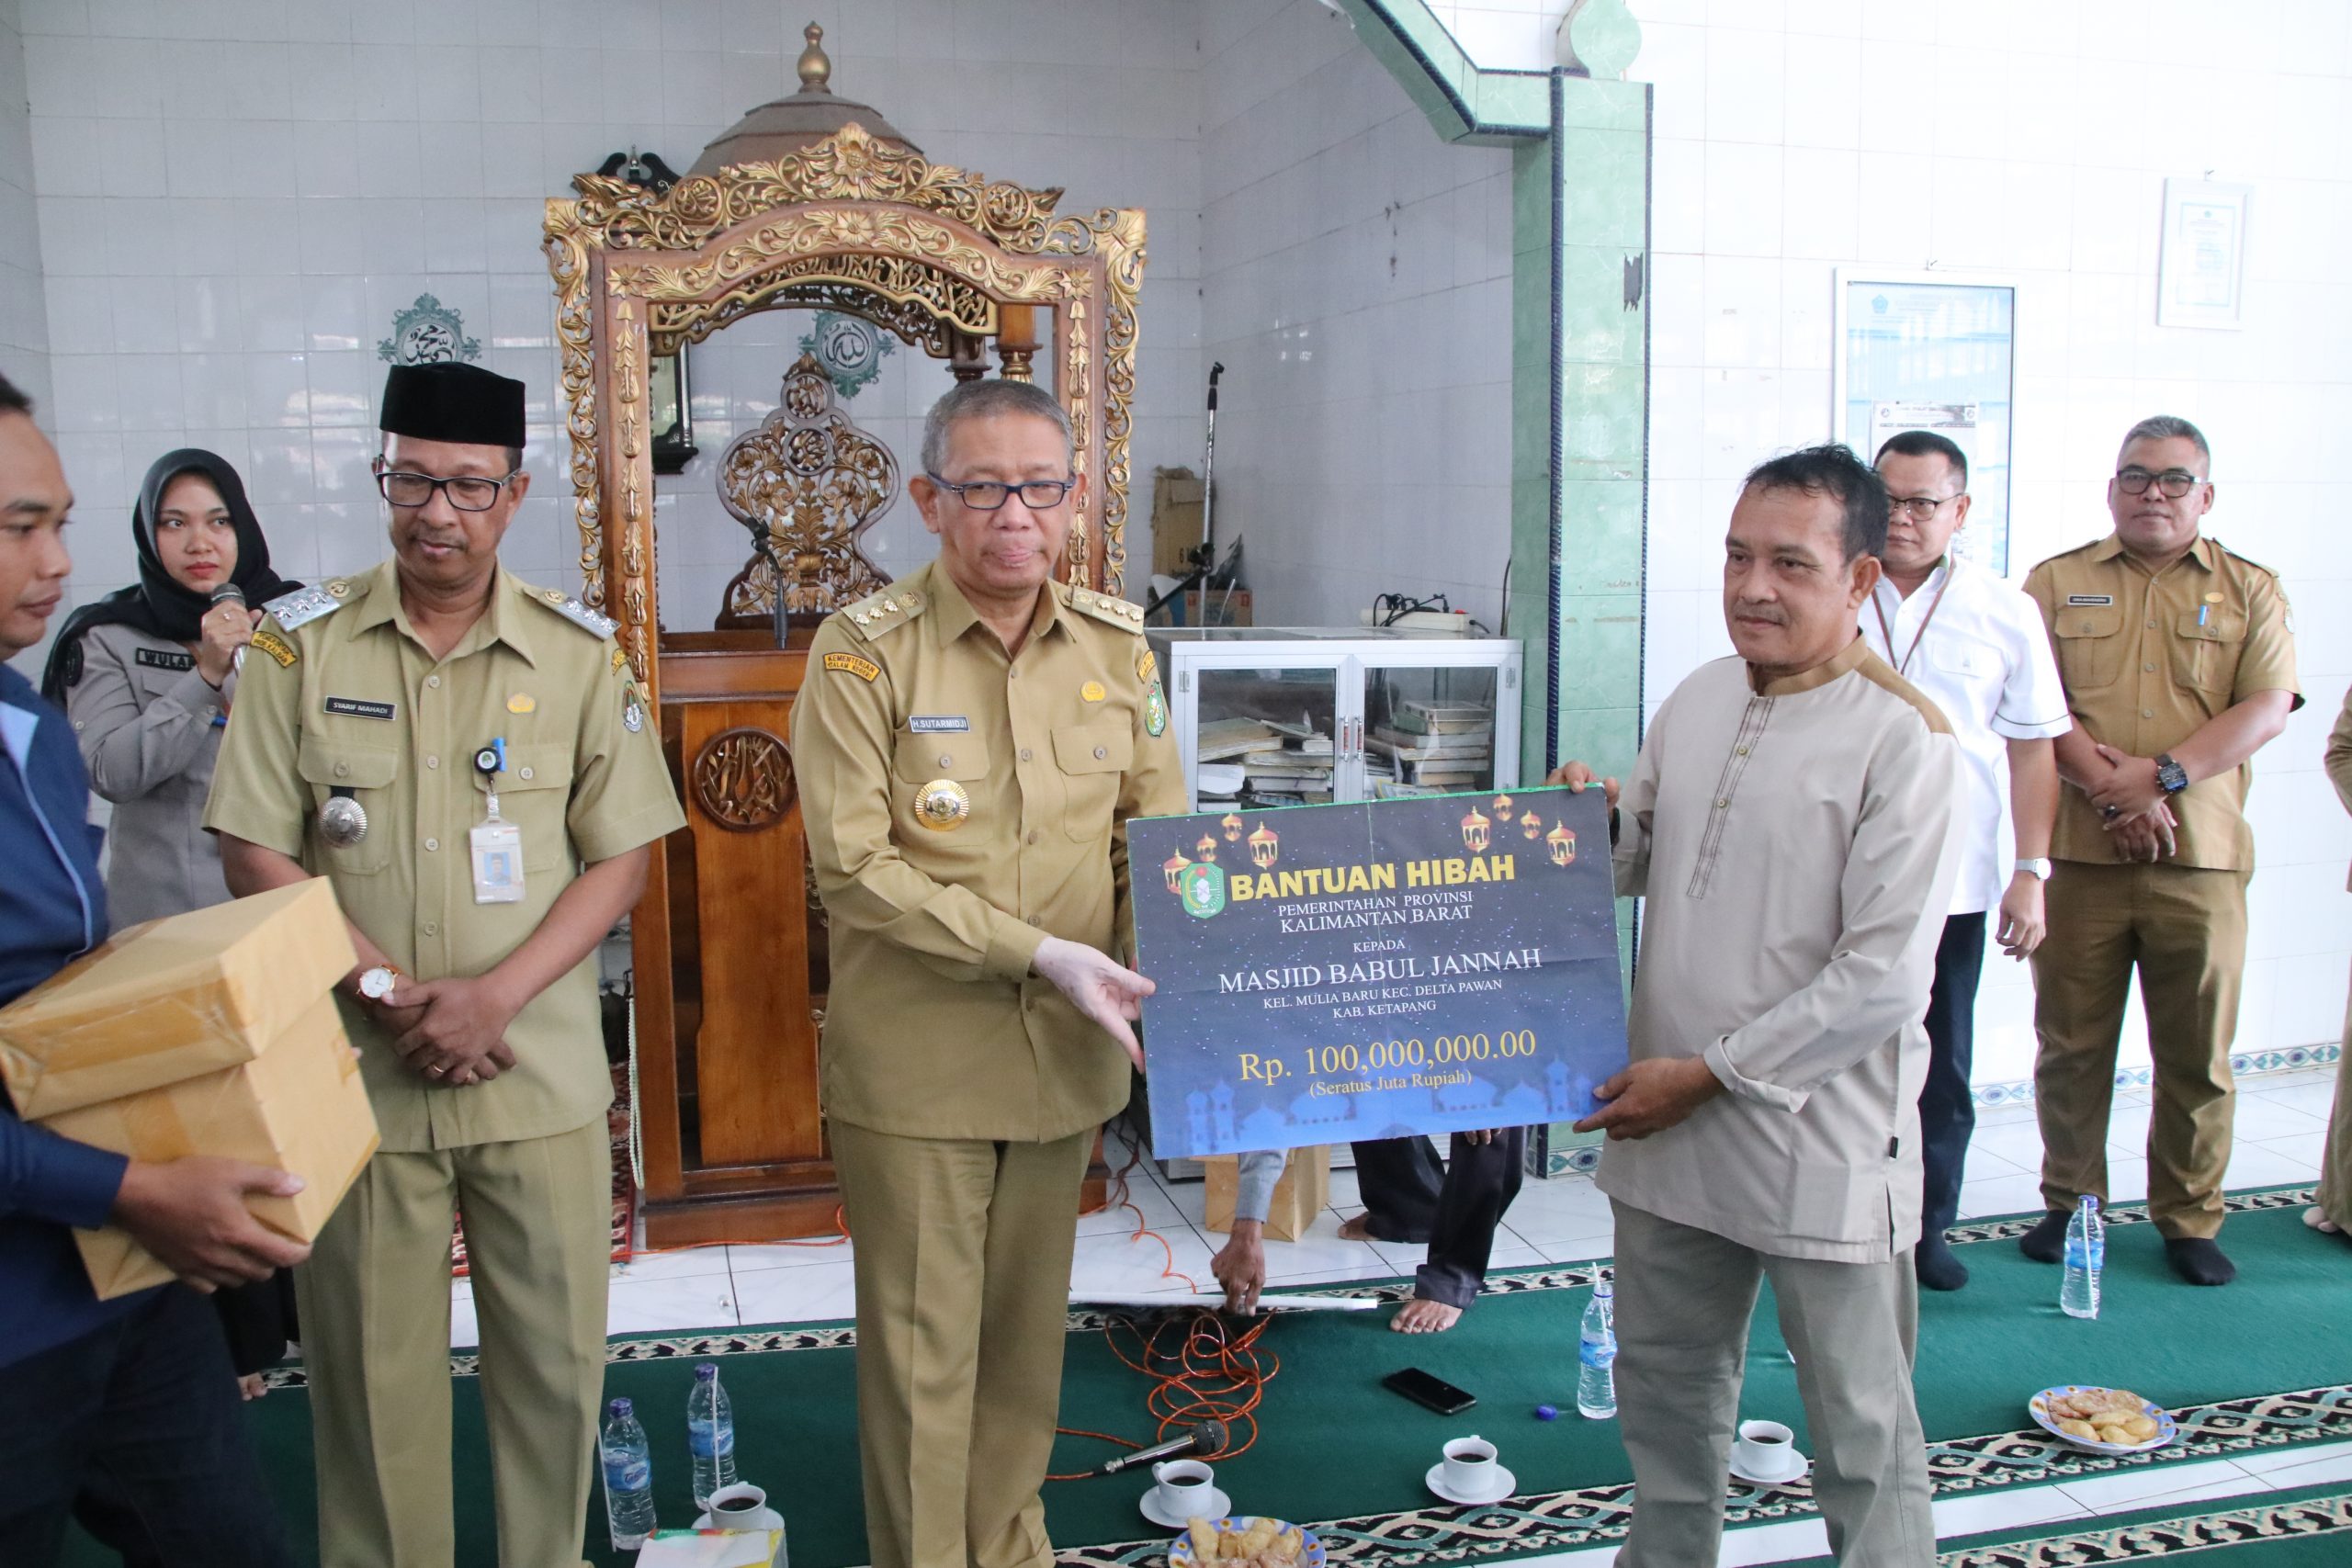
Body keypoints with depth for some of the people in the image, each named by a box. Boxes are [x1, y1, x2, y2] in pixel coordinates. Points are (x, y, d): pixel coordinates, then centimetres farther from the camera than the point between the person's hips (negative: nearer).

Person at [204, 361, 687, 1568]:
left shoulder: (580, 651, 0)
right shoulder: (302, 642, -1)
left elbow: (621, 855, -1)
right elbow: (254, 849, -1)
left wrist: (496, 993, -13)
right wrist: (389, 992, -12)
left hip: (539, 1068, 0)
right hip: (356, 1066, 0)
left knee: (557, 1355, 9)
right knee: (370, 1366, 10)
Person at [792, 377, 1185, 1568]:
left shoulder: (1116, 645, 4)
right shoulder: (864, 650, -9)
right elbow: (855, 867, -14)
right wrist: (1039, 952, -20)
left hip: (1066, 1054, 4)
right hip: (916, 1060, -4)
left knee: (1026, 1330, 18)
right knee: (922, 1344, 5)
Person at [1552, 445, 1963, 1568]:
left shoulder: (1903, 741, -14)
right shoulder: (1697, 699, 7)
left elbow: (1883, 979, -18)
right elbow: (1636, 861, 19)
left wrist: (1708, 1073, -16)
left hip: (1819, 1149, -6)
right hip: (1667, 1130, 7)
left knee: (1860, 1431, 9)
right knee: (1665, 1394, 21)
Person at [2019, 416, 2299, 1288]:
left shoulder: (2251, 590, 10)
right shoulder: (2057, 583, 8)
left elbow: (2267, 710, -2)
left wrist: (2162, 775, -14)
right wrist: (2111, 790, -15)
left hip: (2201, 860, 1)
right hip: (2079, 855, 0)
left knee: (2197, 1052, 6)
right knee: (2070, 1044, 6)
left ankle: (2190, 1220, 20)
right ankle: (2069, 1205, 21)